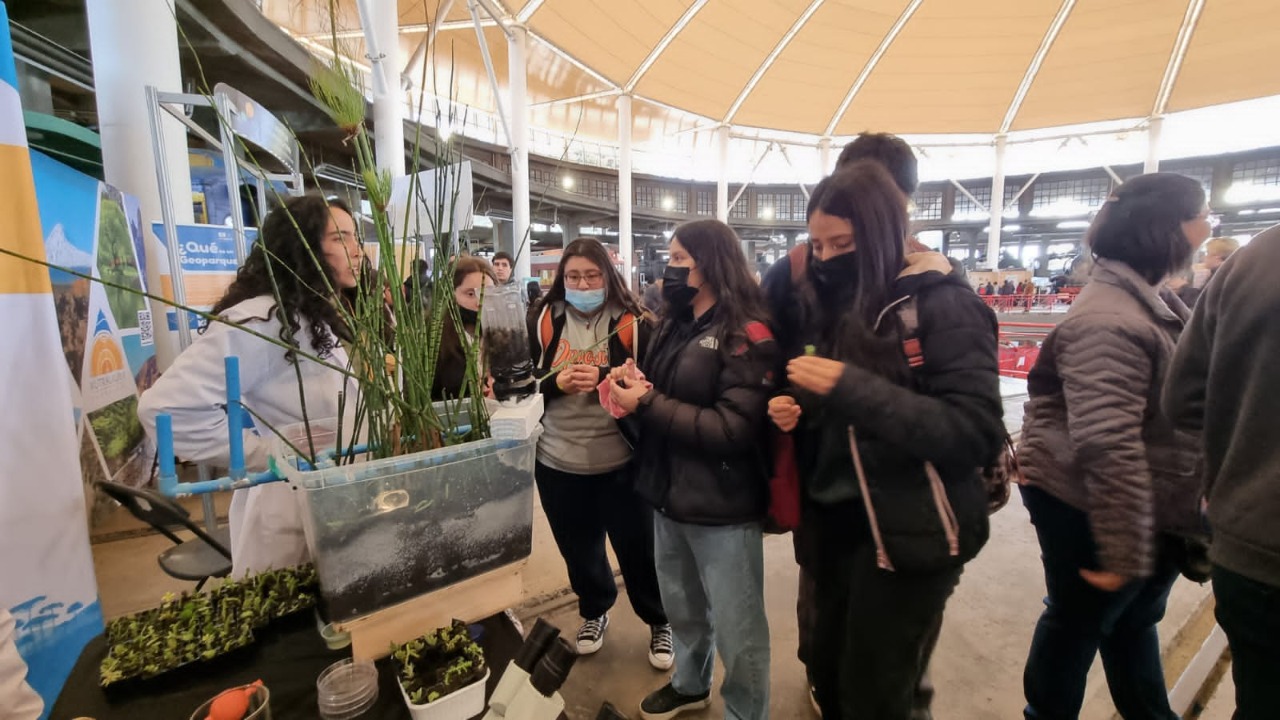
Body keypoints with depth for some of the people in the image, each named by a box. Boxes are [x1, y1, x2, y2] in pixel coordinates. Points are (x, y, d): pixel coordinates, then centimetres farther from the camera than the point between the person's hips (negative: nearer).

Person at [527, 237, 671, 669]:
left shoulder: (632, 323, -8)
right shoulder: (545, 322, 1)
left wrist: (603, 377, -23)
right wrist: (556, 381, -15)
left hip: (621, 460, -3)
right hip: (558, 460, 3)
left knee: (637, 548, 12)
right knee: (578, 548, 21)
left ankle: (659, 621, 40)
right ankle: (594, 611, 50)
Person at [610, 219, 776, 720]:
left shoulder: (747, 334, -16)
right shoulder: (675, 325, 8)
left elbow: (733, 429, -24)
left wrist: (646, 404, -22)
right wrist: (631, 386, -9)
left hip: (721, 509, -7)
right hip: (669, 497, 8)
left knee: (736, 629, 12)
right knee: (681, 609, 26)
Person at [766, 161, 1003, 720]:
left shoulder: (942, 304, -13)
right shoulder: (825, 303, 5)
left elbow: (975, 433, -21)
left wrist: (851, 386, -28)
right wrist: (792, 411, -7)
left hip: (907, 533, -6)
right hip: (833, 521, 6)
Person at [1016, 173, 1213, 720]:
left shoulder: (1155, 300, 8)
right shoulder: (1109, 321, -26)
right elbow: (1108, 448, -31)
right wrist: (1124, 550, -27)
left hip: (1148, 507, 10)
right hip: (1087, 508, -10)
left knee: (1134, 619, 27)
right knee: (1077, 627, 11)